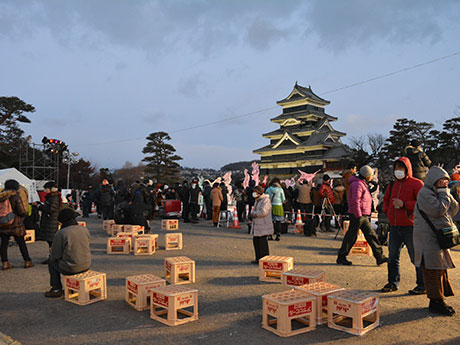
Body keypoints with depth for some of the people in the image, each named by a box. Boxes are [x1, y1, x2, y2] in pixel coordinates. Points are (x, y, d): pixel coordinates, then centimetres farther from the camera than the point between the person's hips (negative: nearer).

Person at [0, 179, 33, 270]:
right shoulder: (16, 197, -11)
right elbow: (22, 212, -14)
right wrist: (26, 211, 6)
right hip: (15, 224, -4)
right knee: (21, 243, 5)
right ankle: (27, 261, 12)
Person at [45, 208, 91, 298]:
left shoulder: (60, 234, -15)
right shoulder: (84, 229, 1)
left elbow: (55, 256, -7)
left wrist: (52, 253, 17)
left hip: (71, 269, -5)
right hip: (86, 266, 5)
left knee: (51, 260, 21)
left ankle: (57, 289, 25)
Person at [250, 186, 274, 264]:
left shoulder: (266, 200, -14)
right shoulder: (257, 200, 17)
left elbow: (263, 212, -24)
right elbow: (255, 210, 24)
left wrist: (254, 214, -11)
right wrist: (252, 213, 1)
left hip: (263, 226, -9)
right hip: (257, 225, 9)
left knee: (262, 242, -5)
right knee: (256, 241, 12)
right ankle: (258, 258, 22)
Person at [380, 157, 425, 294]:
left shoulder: (416, 184, -6)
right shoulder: (393, 184, 15)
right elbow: (386, 199, 29)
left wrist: (404, 204, -19)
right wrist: (387, 210, 12)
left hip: (411, 227, -7)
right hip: (394, 227, 7)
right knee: (392, 257, 12)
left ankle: (423, 285, 14)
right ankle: (393, 283, 24)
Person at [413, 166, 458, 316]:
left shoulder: (438, 192, 17)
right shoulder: (424, 193, -12)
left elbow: (454, 209, 11)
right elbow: (438, 210, -22)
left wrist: (446, 193, 0)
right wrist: (444, 193, -12)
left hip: (439, 237, 10)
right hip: (428, 238, -10)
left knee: (440, 268, 14)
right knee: (433, 269, -6)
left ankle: (438, 300, 24)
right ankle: (436, 302, 1)